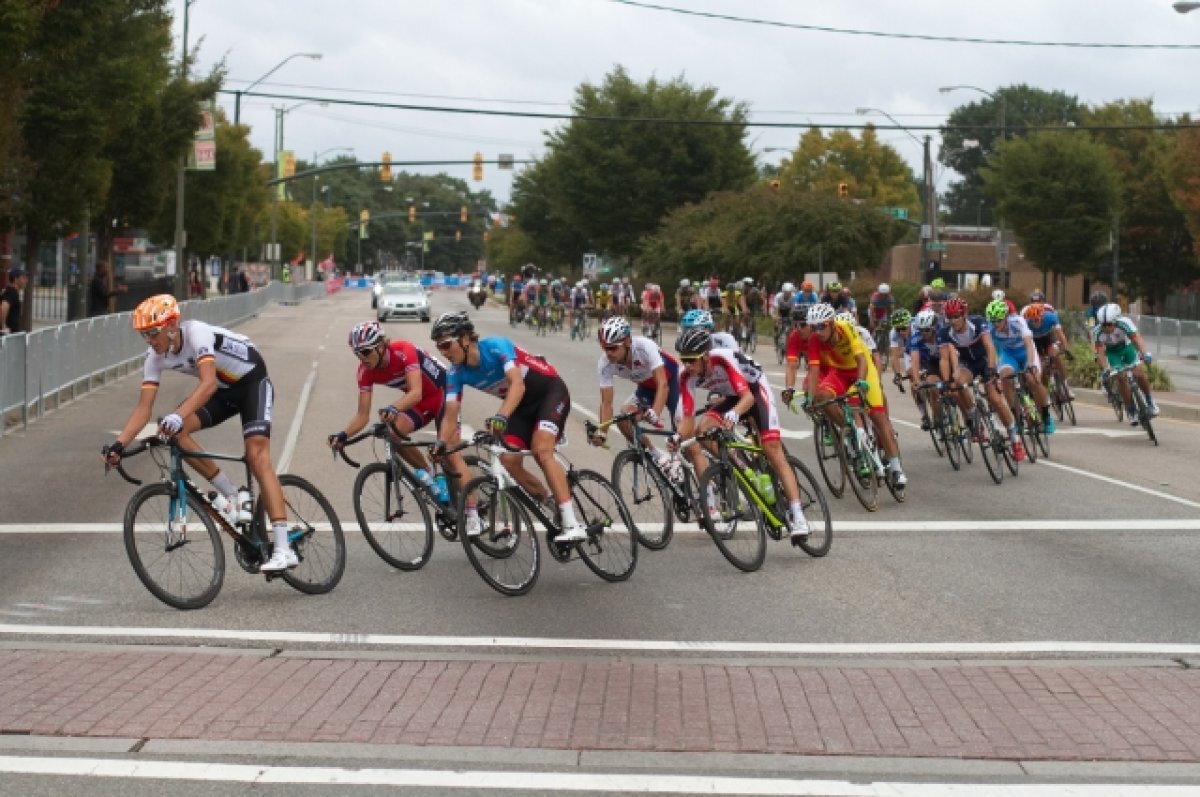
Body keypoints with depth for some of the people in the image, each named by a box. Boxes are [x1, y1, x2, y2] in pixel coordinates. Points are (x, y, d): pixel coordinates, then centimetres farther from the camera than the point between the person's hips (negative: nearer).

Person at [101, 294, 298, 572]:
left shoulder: (196, 332, -31)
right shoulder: (155, 357, -11)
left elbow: (209, 383, -45)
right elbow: (144, 407, -14)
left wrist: (178, 416, -58)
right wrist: (119, 444, -27)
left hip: (252, 382, -7)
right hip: (224, 391, 7)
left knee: (256, 455, -23)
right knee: (175, 432, -17)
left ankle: (284, 549, -29)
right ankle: (235, 501, -7)